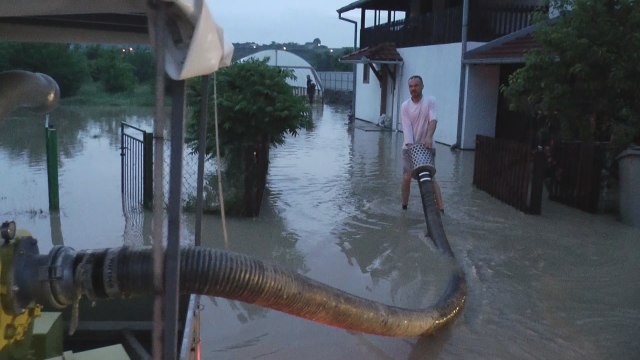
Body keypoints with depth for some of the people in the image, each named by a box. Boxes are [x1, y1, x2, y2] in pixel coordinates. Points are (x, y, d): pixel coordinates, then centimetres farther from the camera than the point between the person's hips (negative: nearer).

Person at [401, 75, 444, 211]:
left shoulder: (430, 101, -6)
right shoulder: (405, 106, -3)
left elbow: (433, 120, -21)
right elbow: (406, 128, -13)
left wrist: (429, 136, -39)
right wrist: (410, 145, -28)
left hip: (426, 146, -1)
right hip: (409, 146, 1)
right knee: (406, 177, 0)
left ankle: (440, 207, -3)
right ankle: (404, 206, 15)